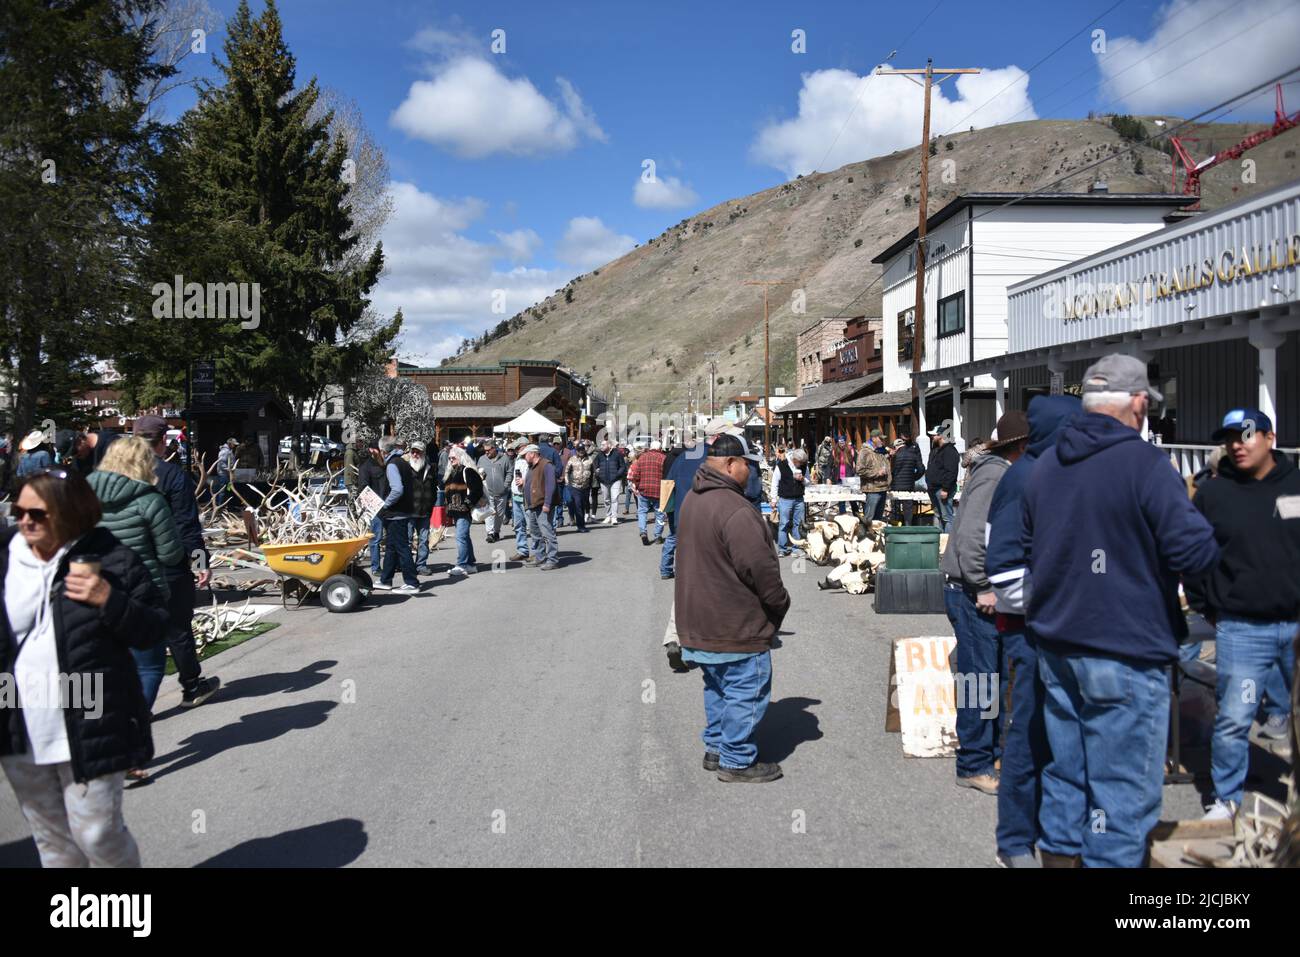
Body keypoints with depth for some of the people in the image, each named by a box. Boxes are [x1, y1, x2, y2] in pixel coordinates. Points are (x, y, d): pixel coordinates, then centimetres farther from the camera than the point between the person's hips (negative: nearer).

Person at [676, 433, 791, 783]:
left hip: (700, 620, 10)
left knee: (718, 688, 22)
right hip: (737, 625, -10)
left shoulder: (692, 500, 7)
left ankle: (716, 748, 33)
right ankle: (738, 761, 13)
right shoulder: (735, 510, -25)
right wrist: (780, 603, -9)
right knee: (746, 692, 3)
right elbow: (761, 568, -25)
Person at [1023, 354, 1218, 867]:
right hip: (1127, 656, -7)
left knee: (1065, 777, 18)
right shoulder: (1144, 463, -15)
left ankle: (1059, 851, 30)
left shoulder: (1045, 464, 8)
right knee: (1122, 792, 3)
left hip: (1056, 647, 7)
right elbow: (1195, 553, -18)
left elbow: (1026, 550, 18)